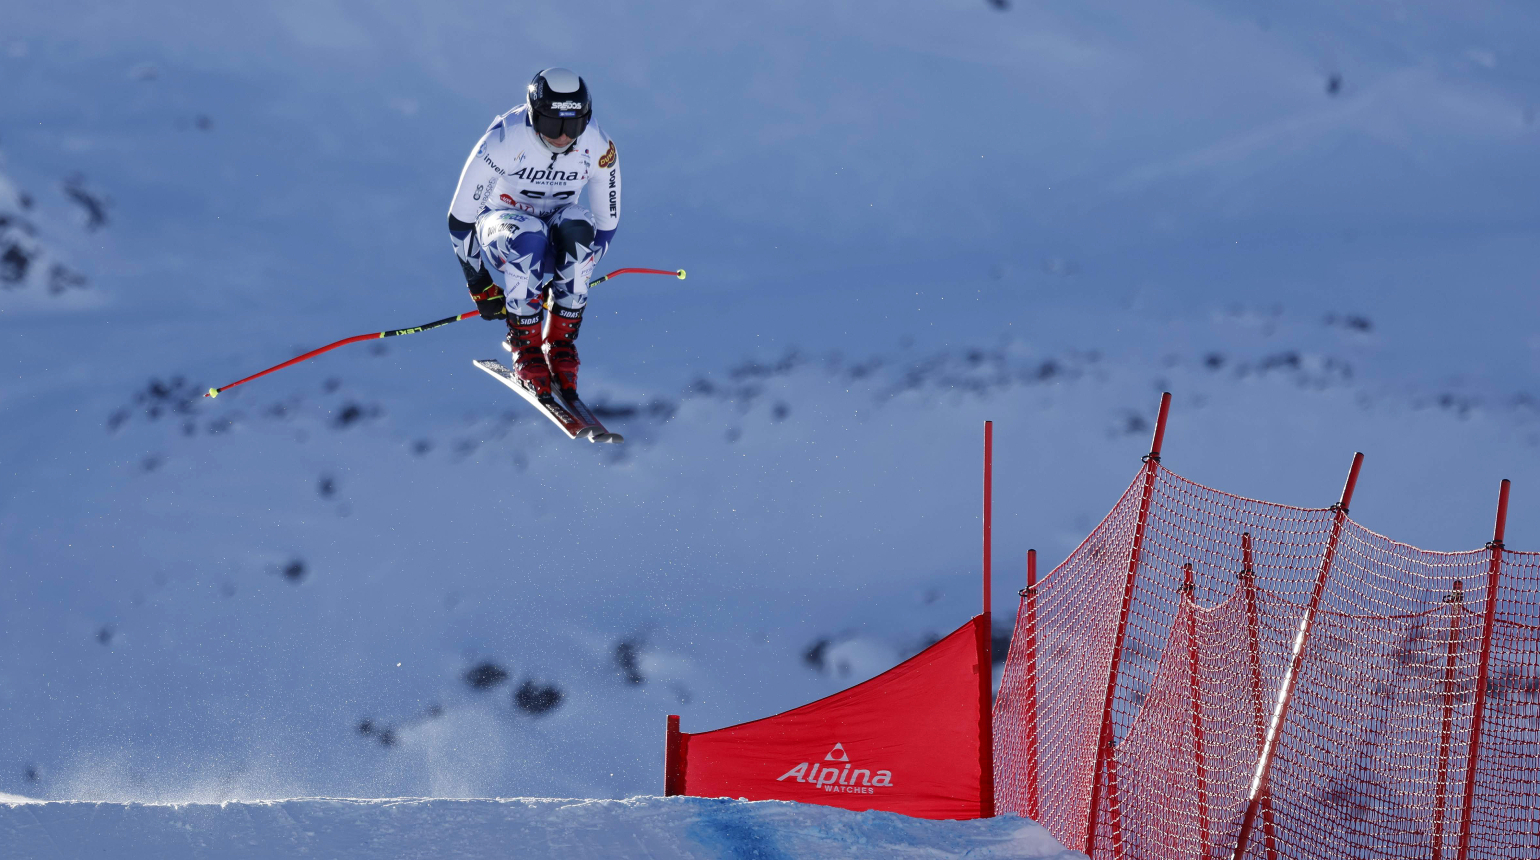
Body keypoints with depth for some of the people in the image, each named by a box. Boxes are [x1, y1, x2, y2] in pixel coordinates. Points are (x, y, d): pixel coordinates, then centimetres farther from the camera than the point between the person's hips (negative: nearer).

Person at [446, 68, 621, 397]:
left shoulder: (599, 148, -18)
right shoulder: (504, 141, -26)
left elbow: (606, 223, -3)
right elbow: (460, 218, -17)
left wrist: (576, 277, -8)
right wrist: (479, 283, -13)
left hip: (557, 235, 3)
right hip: (501, 224, -3)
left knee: (578, 227, -35)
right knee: (527, 236, -39)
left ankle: (561, 340, -20)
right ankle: (525, 344, -23)